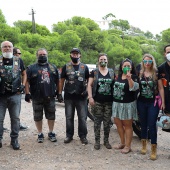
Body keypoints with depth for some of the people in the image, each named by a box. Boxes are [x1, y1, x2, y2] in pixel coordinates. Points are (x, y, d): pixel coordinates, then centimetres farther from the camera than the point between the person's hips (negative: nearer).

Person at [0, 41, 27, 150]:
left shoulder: (18, 61, 8)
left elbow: (24, 74, 15)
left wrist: (23, 85, 1)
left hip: (15, 95, 0)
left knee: (15, 118, 5)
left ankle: (14, 140, 16)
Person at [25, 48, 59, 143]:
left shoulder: (53, 67, 10)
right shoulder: (31, 68, 3)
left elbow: (57, 81, 14)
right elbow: (27, 81, 0)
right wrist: (27, 93, -8)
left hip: (50, 97, 2)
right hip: (37, 98, -1)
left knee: (51, 116, 8)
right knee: (38, 117, 7)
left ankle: (51, 133, 24)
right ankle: (40, 134, 21)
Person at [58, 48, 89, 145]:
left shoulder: (84, 67, 5)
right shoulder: (66, 67, 5)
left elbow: (88, 80, 11)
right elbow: (62, 81, 7)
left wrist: (87, 90, -1)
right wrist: (60, 93, 2)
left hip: (81, 97, 0)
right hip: (69, 97, 1)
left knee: (82, 117, 3)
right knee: (69, 117, 9)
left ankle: (83, 136, 16)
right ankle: (69, 135, 21)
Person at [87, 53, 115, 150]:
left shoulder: (112, 72, 10)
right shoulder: (94, 72, 3)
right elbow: (89, 85, 1)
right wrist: (90, 97, -10)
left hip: (109, 102, 2)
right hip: (97, 102, -2)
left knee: (107, 122, 8)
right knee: (97, 122, 2)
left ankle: (106, 141, 20)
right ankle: (97, 141, 12)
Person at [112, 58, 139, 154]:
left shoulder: (134, 77, -8)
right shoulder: (118, 76, 11)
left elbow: (134, 88, -27)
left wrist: (129, 79, -42)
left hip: (128, 104, -7)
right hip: (116, 103, 7)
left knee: (127, 125, 1)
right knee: (118, 124, 14)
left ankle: (128, 146, 10)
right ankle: (122, 143, 29)